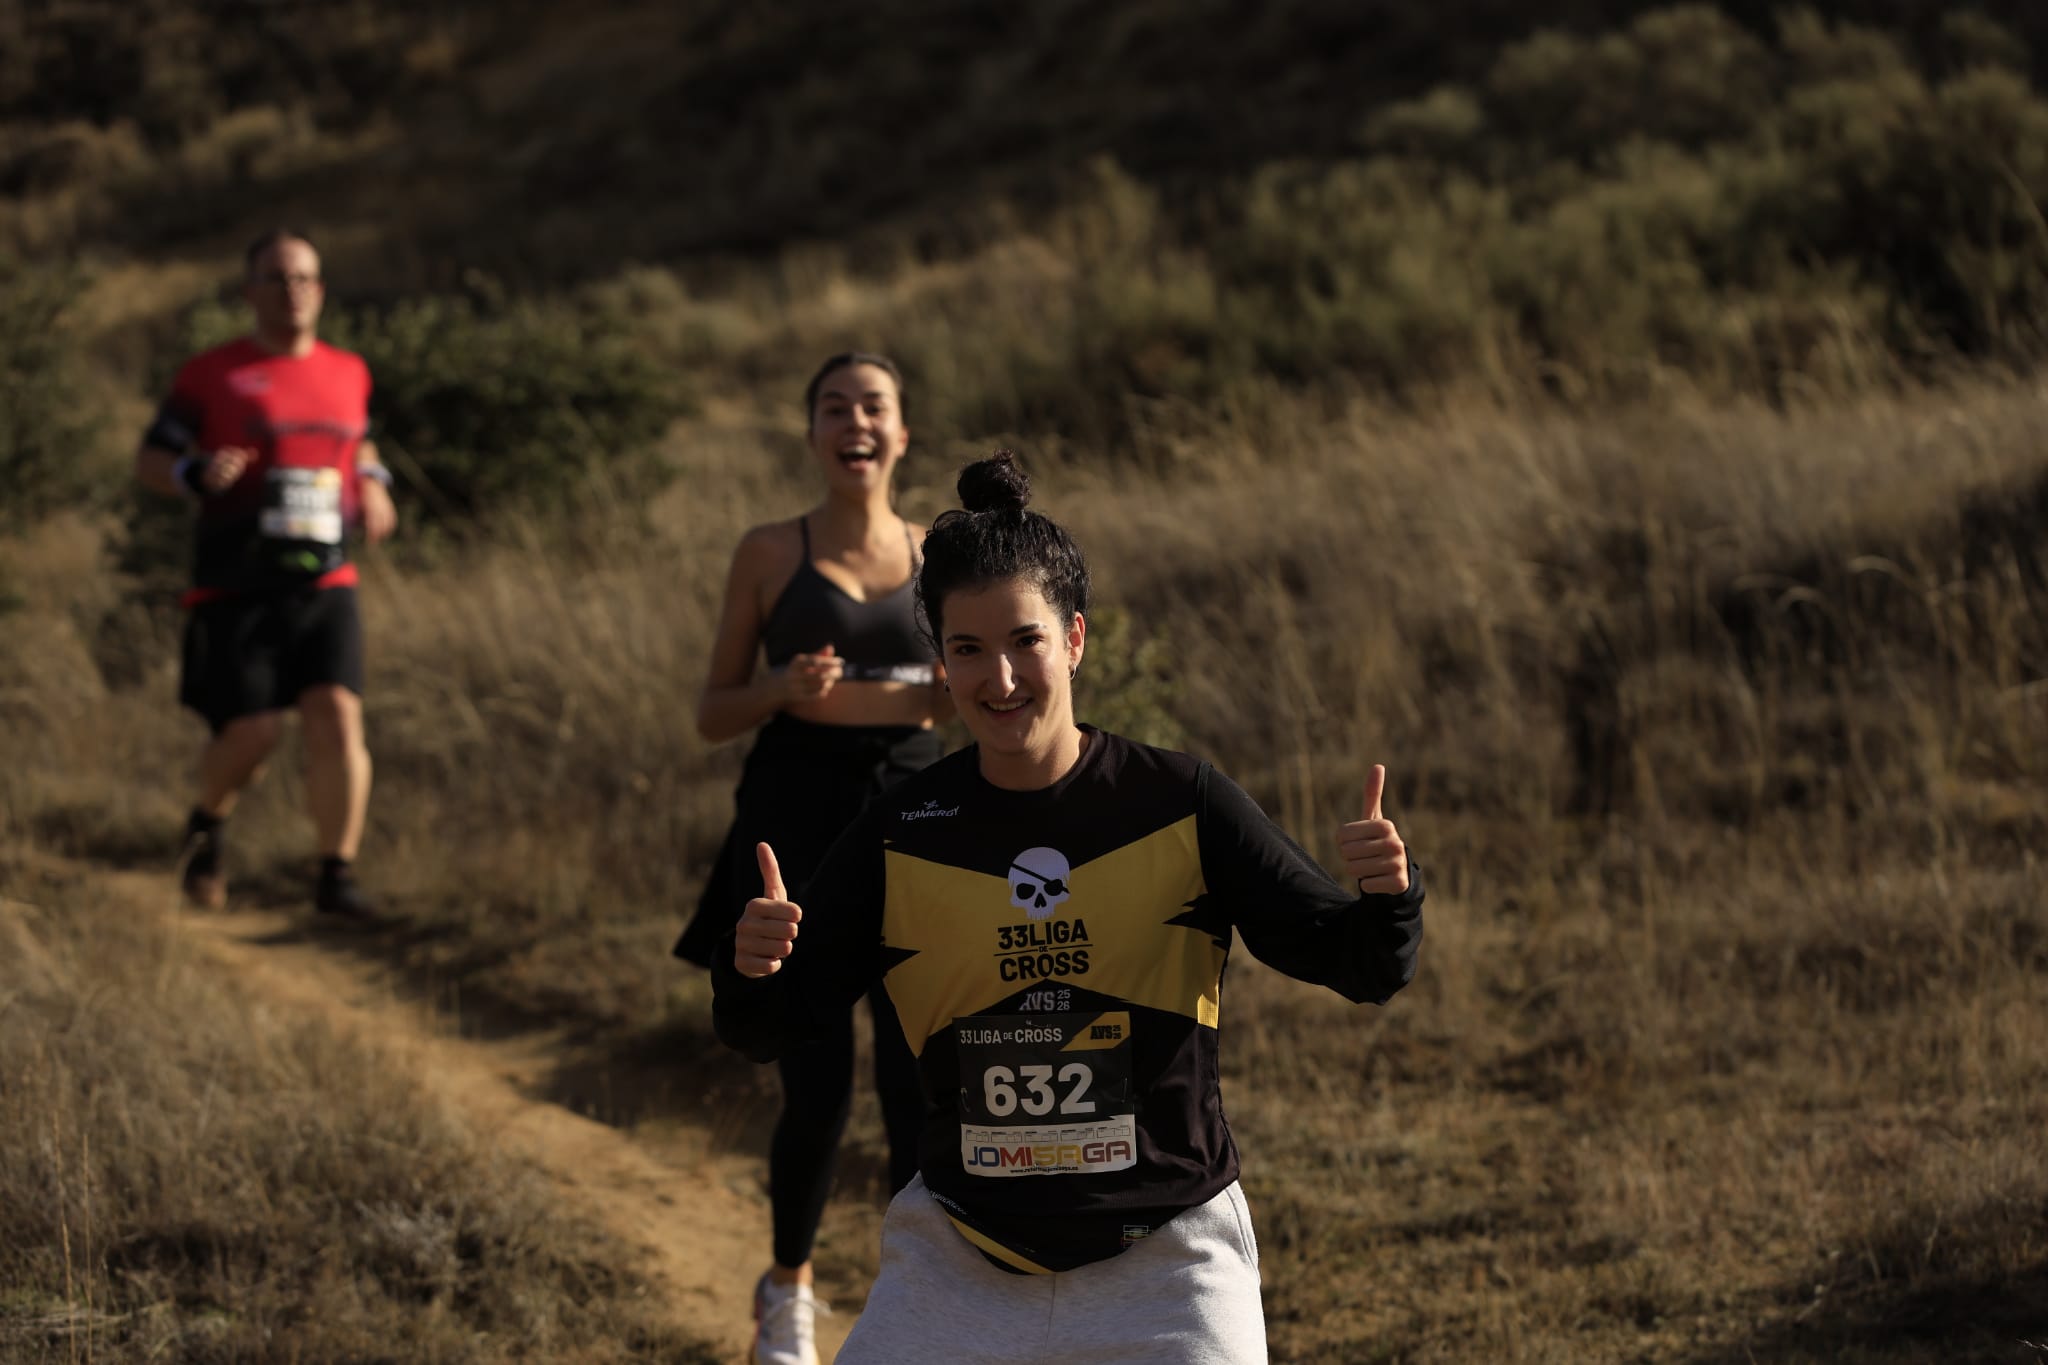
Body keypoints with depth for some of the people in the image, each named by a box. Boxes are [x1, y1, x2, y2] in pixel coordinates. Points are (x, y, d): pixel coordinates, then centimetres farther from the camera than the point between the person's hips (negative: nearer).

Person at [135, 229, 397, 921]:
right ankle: (209, 824, 25)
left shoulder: (348, 373, 13)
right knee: (250, 735, -8)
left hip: (324, 585, 3)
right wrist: (198, 474, -17)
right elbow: (149, 460, 5)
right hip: (235, 589, -3)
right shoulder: (211, 376, 1)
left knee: (337, 716, -16)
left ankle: (337, 875, -9)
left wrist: (373, 485, 11)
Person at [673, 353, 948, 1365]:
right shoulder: (770, 554, 2)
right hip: (799, 830, -2)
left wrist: (957, 698, -8)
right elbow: (713, 714, 5)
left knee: (920, 1093, -5)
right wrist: (781, 689, -15)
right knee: (816, 1098, 0)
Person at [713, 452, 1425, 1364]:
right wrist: (750, 970, -25)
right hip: (959, 1272, 2)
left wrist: (1386, 900, -29)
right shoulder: (899, 836, -3)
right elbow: (764, 1033, -2)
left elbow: (1363, 968, -7)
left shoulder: (1181, 807, -7)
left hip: (1164, 1267, -1)